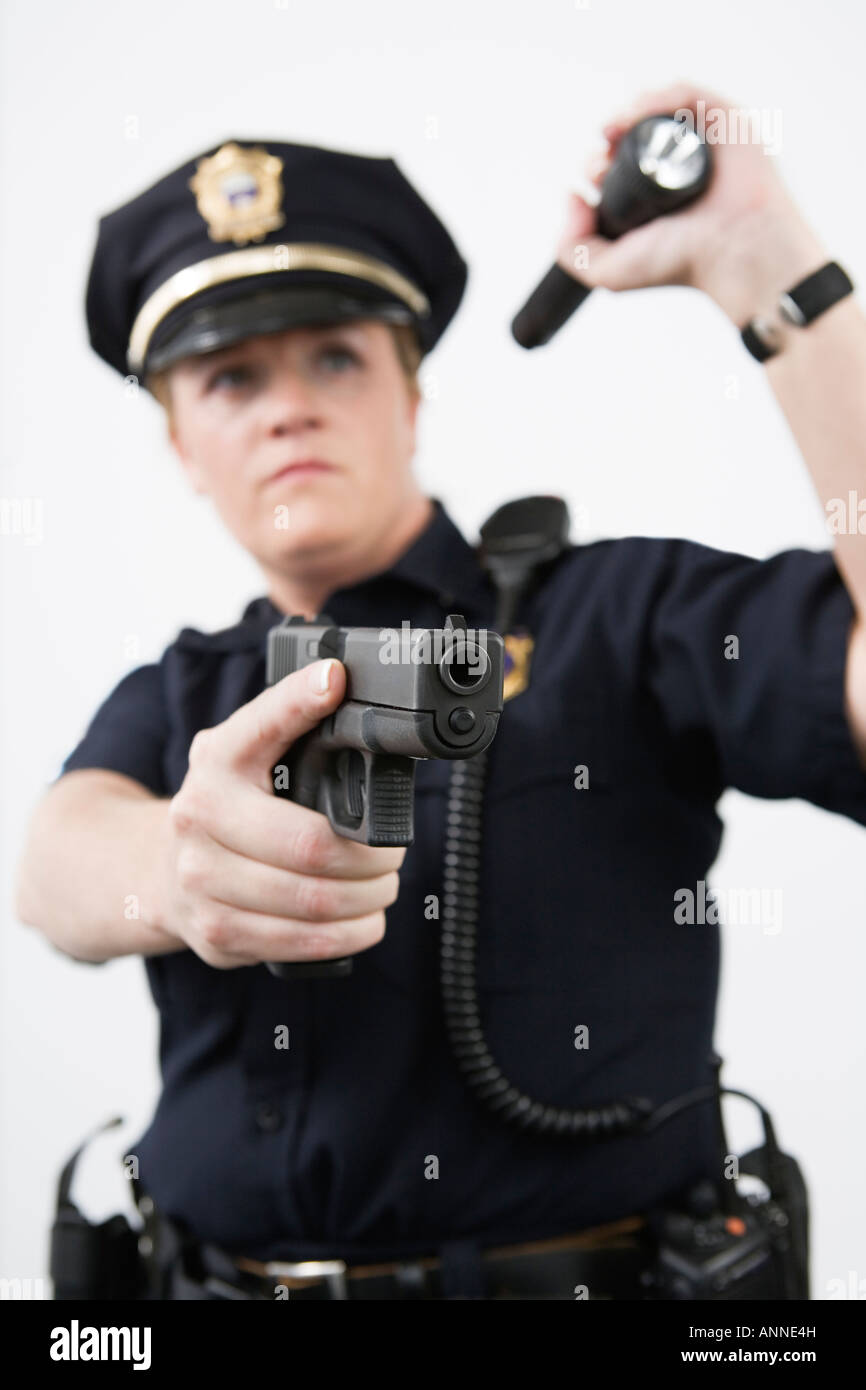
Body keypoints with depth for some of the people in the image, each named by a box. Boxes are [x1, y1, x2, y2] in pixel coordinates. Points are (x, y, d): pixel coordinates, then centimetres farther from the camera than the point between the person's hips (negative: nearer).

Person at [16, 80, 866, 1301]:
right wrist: (175, 865, -32)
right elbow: (58, 864, -10)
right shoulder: (170, 702, 10)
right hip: (217, 1272, 3)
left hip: (574, 1268, -2)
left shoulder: (618, 616, -2)